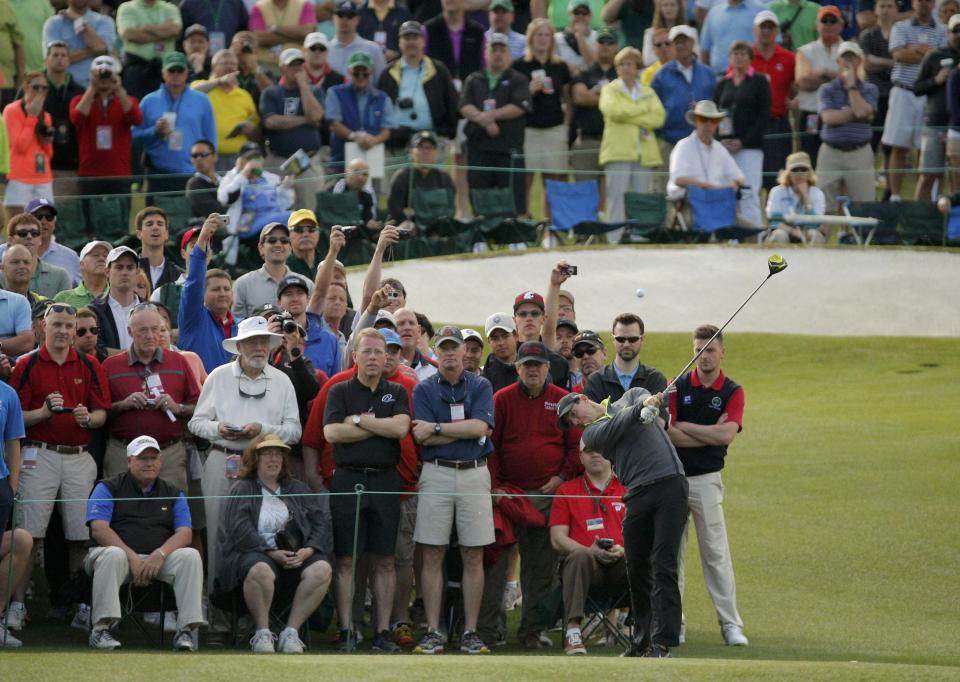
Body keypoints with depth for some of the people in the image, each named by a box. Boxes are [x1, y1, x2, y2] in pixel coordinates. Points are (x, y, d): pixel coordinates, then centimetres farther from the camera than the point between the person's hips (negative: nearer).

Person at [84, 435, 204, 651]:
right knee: (112, 555, -38)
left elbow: (185, 533, 4)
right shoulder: (108, 488, 7)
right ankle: (101, 628, -39)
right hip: (121, 552, -3)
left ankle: (187, 629, -29)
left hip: (160, 559, 3)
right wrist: (132, 557, -18)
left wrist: (160, 554, -17)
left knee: (190, 556, -25)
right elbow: (99, 529, -7)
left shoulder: (173, 493, 17)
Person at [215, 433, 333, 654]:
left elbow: (320, 522, 11)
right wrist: (272, 553, -17)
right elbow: (240, 529, -6)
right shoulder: (242, 490, 10)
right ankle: (262, 633, -23)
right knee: (261, 570, -40)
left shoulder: (297, 490, 22)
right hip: (256, 553, -4)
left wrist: (308, 550, -10)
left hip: (296, 555, 4)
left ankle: (291, 632, -23)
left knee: (322, 569, -28)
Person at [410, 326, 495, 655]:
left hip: (474, 474, 0)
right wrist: (466, 429, -8)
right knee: (432, 556, -2)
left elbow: (481, 427, -8)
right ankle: (433, 632, 1)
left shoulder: (480, 387, 8)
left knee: (474, 555, 1)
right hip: (437, 474, 0)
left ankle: (470, 632, 5)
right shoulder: (424, 390, 6)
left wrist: (437, 428, -9)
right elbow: (424, 438, -7)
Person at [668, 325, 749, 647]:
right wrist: (710, 434, -10)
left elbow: (727, 435, -13)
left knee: (716, 551, -4)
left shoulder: (732, 392, 2)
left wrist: (684, 427, -8)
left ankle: (730, 623, -2)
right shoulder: (678, 386, 2)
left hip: (706, 479, -1)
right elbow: (667, 433, -10)